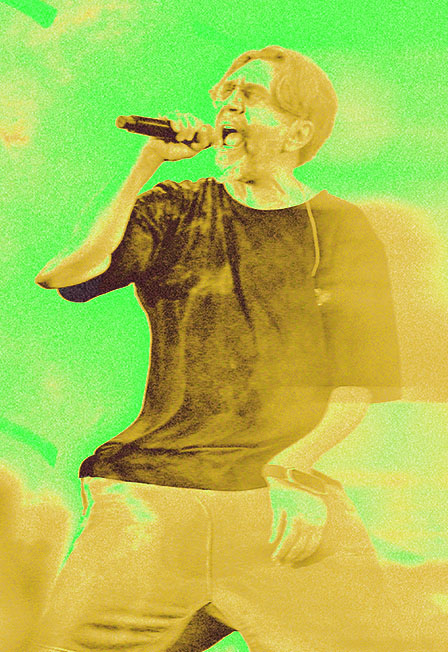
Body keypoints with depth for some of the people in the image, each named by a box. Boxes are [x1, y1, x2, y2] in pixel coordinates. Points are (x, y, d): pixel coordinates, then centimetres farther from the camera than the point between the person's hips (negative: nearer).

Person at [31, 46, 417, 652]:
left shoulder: (341, 230, 9)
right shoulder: (174, 210, 12)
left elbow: (356, 386, 6)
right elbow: (62, 277, -4)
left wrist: (289, 469, -9)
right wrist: (142, 170, -6)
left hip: (283, 496, 0)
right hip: (148, 487, 1)